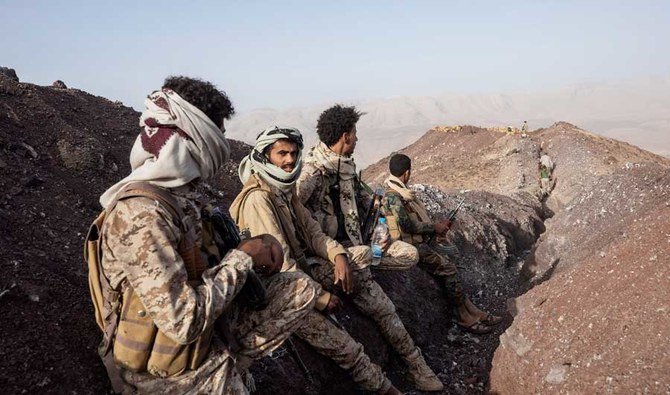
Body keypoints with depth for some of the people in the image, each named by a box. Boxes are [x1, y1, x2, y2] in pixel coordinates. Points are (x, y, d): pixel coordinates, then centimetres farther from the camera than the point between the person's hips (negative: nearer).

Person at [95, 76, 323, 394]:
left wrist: (258, 244, -6)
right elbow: (186, 322, -30)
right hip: (173, 369, -8)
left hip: (206, 326, 8)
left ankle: (227, 365, 3)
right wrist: (243, 256, -18)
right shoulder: (141, 213, -27)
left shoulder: (177, 192, 0)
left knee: (302, 290, 4)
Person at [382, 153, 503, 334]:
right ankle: (465, 318, -1)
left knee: (448, 268, 1)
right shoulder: (392, 196, -17)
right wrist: (434, 227, -11)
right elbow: (407, 225, -23)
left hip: (419, 243, 9)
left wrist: (437, 225, 7)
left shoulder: (399, 192, 15)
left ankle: (473, 313, 4)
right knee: (448, 269, -12)